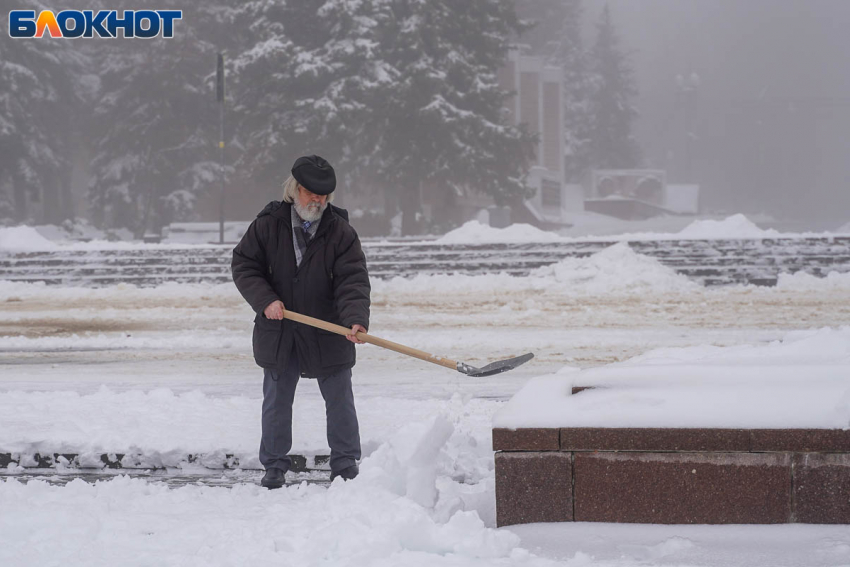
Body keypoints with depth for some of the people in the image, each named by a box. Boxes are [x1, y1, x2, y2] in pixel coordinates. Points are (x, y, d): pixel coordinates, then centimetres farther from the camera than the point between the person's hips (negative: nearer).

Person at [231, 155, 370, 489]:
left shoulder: (340, 232, -8)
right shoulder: (268, 225, -5)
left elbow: (353, 282, -15)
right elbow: (243, 264, -1)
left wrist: (355, 320, -32)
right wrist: (265, 300, -17)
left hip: (327, 334, -1)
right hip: (278, 333, 1)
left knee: (339, 401, 5)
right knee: (276, 402, 10)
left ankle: (345, 465, 17)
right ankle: (274, 466, 22)